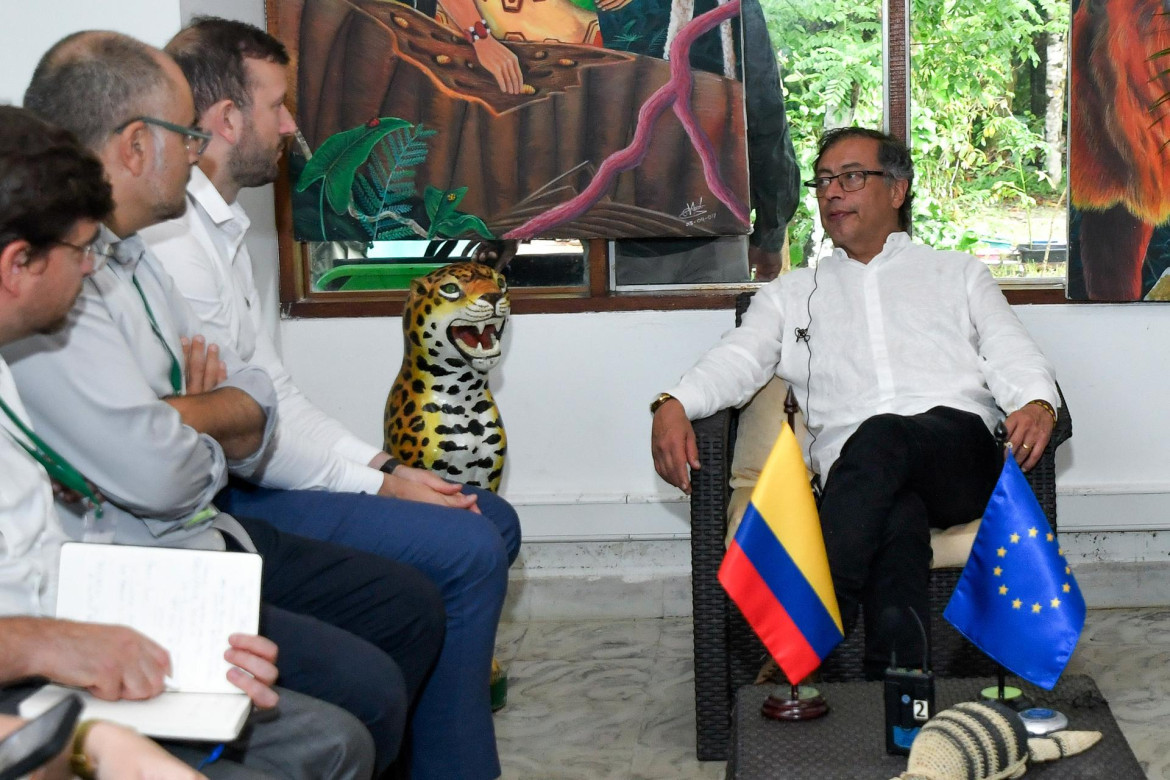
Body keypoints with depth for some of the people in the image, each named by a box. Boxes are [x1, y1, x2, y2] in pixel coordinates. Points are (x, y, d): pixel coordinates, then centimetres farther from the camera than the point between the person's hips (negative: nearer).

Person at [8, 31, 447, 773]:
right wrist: (212, 420, -3)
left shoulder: (127, 257, 12)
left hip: (203, 537, 10)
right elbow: (156, 473, -27)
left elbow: (257, 405, 10)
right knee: (363, 688, -21)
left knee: (411, 606, 13)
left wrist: (179, 413, -12)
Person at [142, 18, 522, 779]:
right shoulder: (172, 241, -20)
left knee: (495, 521, 9)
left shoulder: (221, 227, 14)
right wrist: (380, 483, -14)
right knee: (468, 549, -18)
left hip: (257, 476, 11)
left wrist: (380, 462, 4)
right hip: (226, 503, -10)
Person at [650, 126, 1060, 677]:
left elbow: (1011, 355, 14)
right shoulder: (791, 294, 29)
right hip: (854, 463, 0)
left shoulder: (958, 273, 28)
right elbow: (738, 359, 12)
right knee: (897, 519, -38)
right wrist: (674, 405, -11)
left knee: (880, 436, -37)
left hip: (959, 451, 0)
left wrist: (1037, 404, -12)